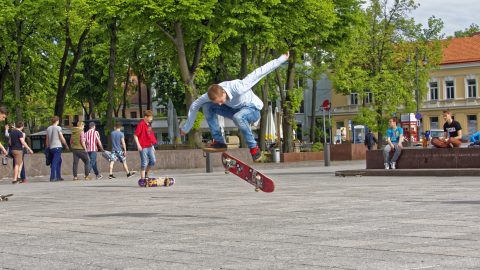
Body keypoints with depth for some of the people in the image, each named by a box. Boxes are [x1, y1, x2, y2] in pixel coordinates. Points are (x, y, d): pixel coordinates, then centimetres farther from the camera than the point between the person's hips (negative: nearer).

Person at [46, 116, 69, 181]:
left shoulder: (48, 128, 10)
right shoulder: (58, 128, -6)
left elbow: (47, 139, 13)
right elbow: (62, 138, -6)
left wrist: (47, 148, 19)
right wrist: (66, 145, 6)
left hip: (50, 147, 6)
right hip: (57, 147, -6)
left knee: (59, 161, 18)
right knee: (54, 163, -8)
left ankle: (58, 177, 20)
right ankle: (52, 177, -13)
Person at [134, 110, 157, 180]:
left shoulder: (149, 125, 14)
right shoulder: (141, 124, -11)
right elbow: (135, 135, -13)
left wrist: (153, 146, 23)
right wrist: (138, 145, -19)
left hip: (150, 146, 8)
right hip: (143, 147, -8)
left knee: (153, 161, 4)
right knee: (144, 163, -4)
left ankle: (146, 174, 22)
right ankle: (143, 179, 3)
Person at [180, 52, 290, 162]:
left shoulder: (238, 88, -35)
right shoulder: (213, 95, -19)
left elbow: (258, 72, -30)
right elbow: (194, 106, -5)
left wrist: (282, 59, -25)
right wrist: (186, 128, 1)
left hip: (252, 109, -6)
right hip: (236, 110, 6)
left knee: (237, 117, -41)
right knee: (206, 107, -13)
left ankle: (254, 148, -24)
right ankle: (219, 141, -6)